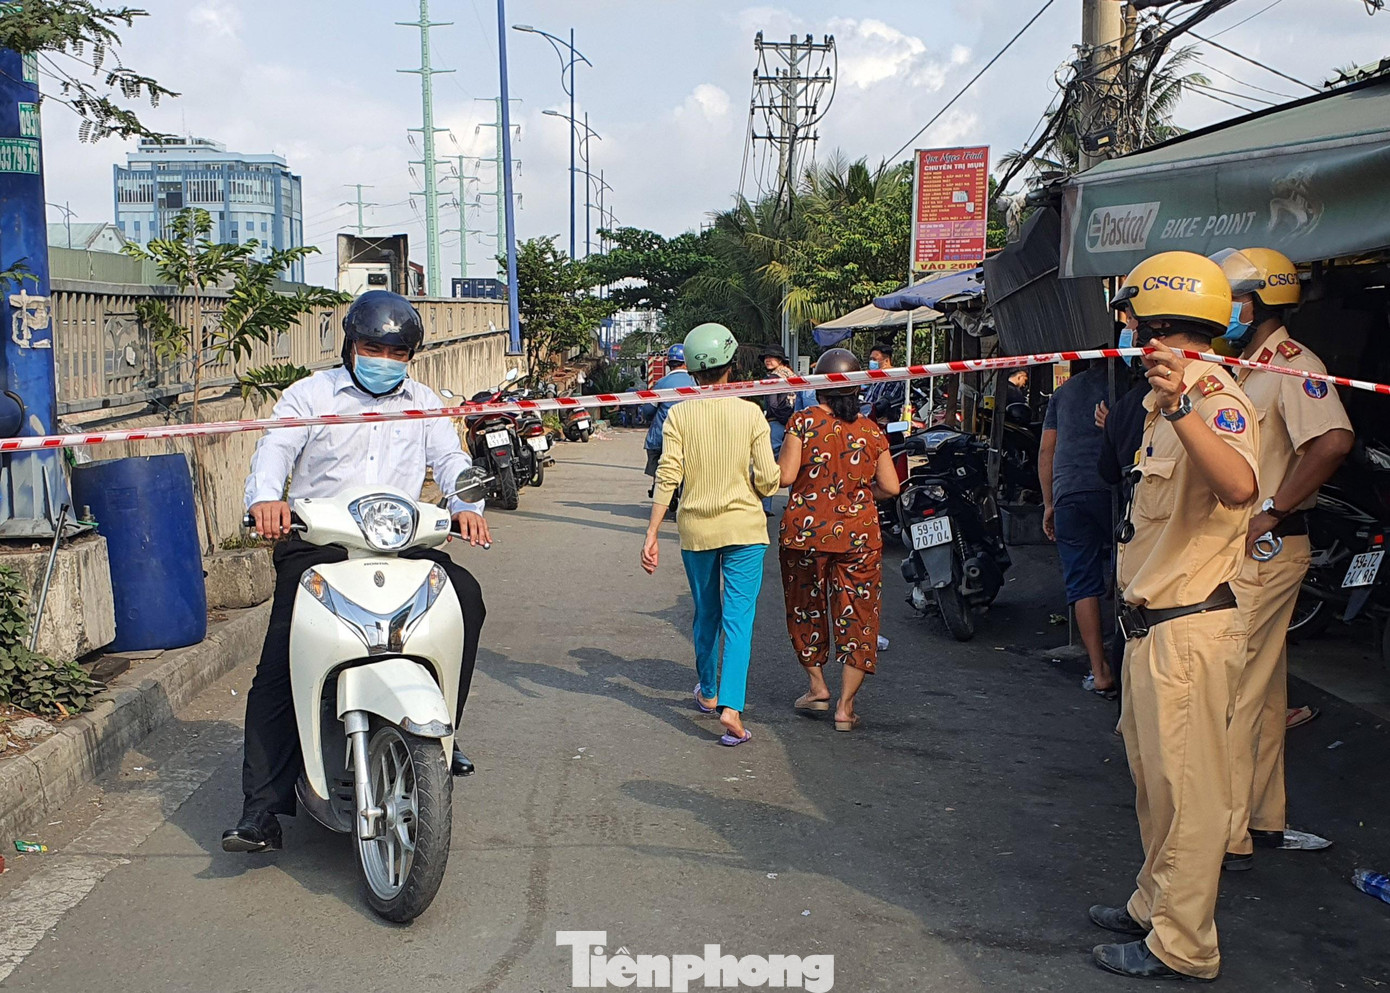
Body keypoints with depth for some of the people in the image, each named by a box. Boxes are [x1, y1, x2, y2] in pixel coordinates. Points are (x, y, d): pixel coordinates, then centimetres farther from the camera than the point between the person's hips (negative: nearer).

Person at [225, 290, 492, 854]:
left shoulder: (423, 404, 19)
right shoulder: (310, 395, 11)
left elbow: (449, 457, 7)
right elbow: (275, 448, -5)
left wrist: (466, 504, -17)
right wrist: (265, 497, -28)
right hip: (315, 543, -2)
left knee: (465, 595, -22)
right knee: (280, 665, -14)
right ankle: (262, 805, -9)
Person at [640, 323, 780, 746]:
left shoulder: (679, 415, -5)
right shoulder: (751, 414, -6)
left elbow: (668, 478, -10)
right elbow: (768, 481, -9)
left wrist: (651, 535, -7)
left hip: (696, 529, 2)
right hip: (744, 528, -2)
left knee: (706, 613, 19)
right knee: (739, 617, -1)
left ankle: (708, 692, 37)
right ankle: (731, 706, -14)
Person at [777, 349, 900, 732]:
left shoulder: (803, 422, -9)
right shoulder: (871, 431, -1)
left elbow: (784, 476, -12)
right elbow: (890, 487, 0)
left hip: (804, 531, -1)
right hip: (858, 535, 1)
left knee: (806, 608, 19)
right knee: (856, 614, 7)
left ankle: (817, 686, 26)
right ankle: (845, 705, 6)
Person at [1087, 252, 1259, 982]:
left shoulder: (1215, 397, -18)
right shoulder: (1169, 398, 15)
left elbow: (1239, 487, -40)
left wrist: (1182, 409, -50)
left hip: (1189, 631, -11)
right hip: (1152, 624, 11)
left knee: (1185, 788, -1)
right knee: (1154, 777, 21)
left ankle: (1182, 948, 10)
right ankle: (1155, 904, 36)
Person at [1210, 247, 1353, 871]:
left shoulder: (1291, 364, -14)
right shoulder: (1247, 369, 17)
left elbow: (1334, 439, -31)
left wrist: (1267, 514, -26)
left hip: (1262, 551, -10)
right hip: (1238, 549, 10)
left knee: (1232, 694, -7)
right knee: (1261, 691, 16)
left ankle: (1228, 838, 1)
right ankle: (1262, 820, 26)